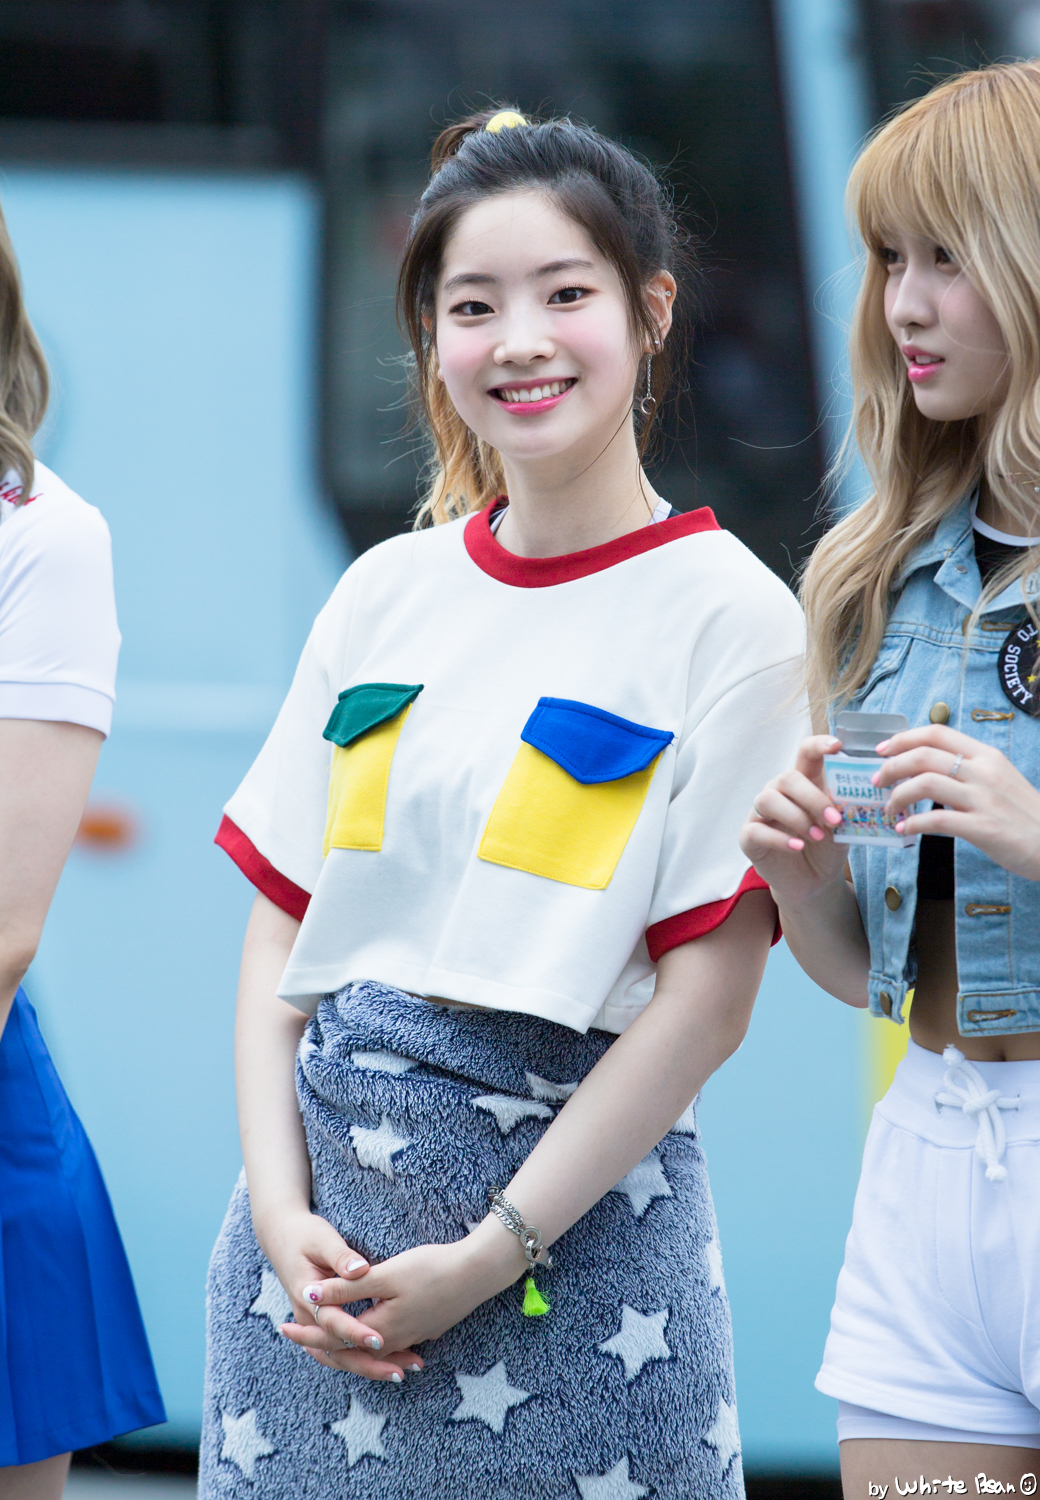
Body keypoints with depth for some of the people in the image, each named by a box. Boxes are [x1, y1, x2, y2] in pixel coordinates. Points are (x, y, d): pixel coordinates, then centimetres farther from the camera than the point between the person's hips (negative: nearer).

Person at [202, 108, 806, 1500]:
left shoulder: (730, 616, -5)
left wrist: (493, 1255, -12)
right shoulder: (387, 594, 8)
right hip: (322, 1195, 4)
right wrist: (280, 1211, -5)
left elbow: (708, 997, -10)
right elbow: (280, 930, 9)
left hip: (581, 1201, -4)